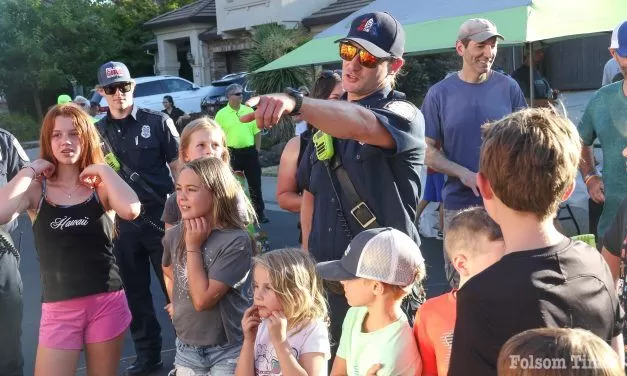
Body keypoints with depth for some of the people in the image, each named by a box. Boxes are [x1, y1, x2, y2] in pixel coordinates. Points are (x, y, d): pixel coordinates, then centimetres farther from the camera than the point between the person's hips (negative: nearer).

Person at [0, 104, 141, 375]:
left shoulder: (101, 187, -2)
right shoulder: (36, 190, -1)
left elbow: (131, 210, -23)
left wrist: (104, 170, -12)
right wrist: (30, 171, -11)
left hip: (107, 302, 0)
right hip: (59, 308, 0)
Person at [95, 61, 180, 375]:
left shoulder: (157, 122, -3)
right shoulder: (97, 132, 7)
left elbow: (178, 167, -1)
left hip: (161, 218, -3)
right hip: (123, 224, 4)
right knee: (135, 294, 13)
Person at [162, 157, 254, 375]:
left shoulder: (236, 241, -19)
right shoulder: (174, 235, -2)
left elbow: (202, 299, -22)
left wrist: (193, 246, -17)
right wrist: (178, 305, 10)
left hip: (226, 352, -5)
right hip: (186, 349, 5)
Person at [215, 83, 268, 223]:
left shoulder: (249, 110, 4)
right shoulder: (221, 114, -4)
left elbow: (257, 132, 9)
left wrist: (257, 149, 4)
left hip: (250, 151, 2)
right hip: (232, 153, -2)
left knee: (255, 184, 6)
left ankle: (259, 212, 15)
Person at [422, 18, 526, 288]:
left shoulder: (508, 87, 2)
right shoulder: (440, 93, -2)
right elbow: (428, 151, 0)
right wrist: (464, 174, -15)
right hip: (459, 204, -1)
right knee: (460, 283, 10)